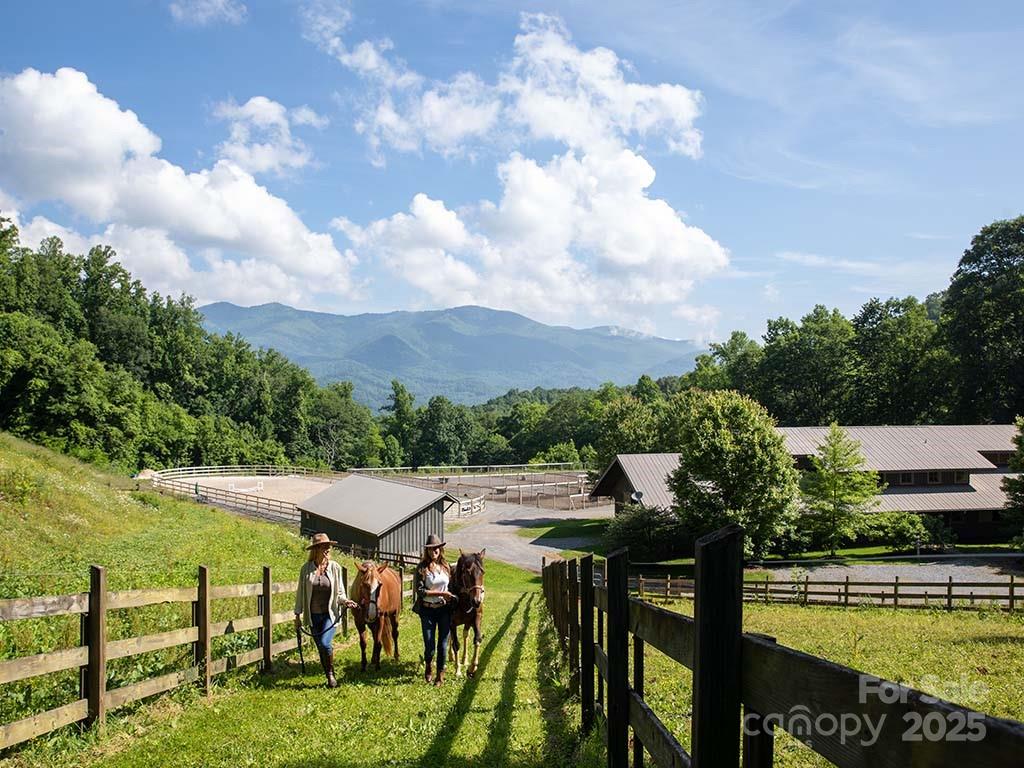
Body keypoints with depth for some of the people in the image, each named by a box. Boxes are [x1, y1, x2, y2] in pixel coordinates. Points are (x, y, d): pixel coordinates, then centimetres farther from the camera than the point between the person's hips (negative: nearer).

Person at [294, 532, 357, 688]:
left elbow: (339, 592, 3)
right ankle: (329, 678, 26)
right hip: (313, 615, 2)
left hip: (330, 614, -2)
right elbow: (300, 592, 3)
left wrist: (344, 601, -18)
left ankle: (331, 673, 5)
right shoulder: (306, 568, -3)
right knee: (321, 648, 9)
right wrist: (298, 615, 3)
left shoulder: (335, 567, -4)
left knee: (325, 643, -18)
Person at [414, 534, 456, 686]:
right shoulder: (422, 568, -8)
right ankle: (428, 665, 32)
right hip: (427, 610, -2)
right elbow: (420, 591, -14)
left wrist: (452, 596, -3)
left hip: (444, 609, 2)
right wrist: (441, 593, -19)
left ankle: (440, 674, 20)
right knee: (429, 645, -1)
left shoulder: (446, 566, 3)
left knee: (443, 643, 5)